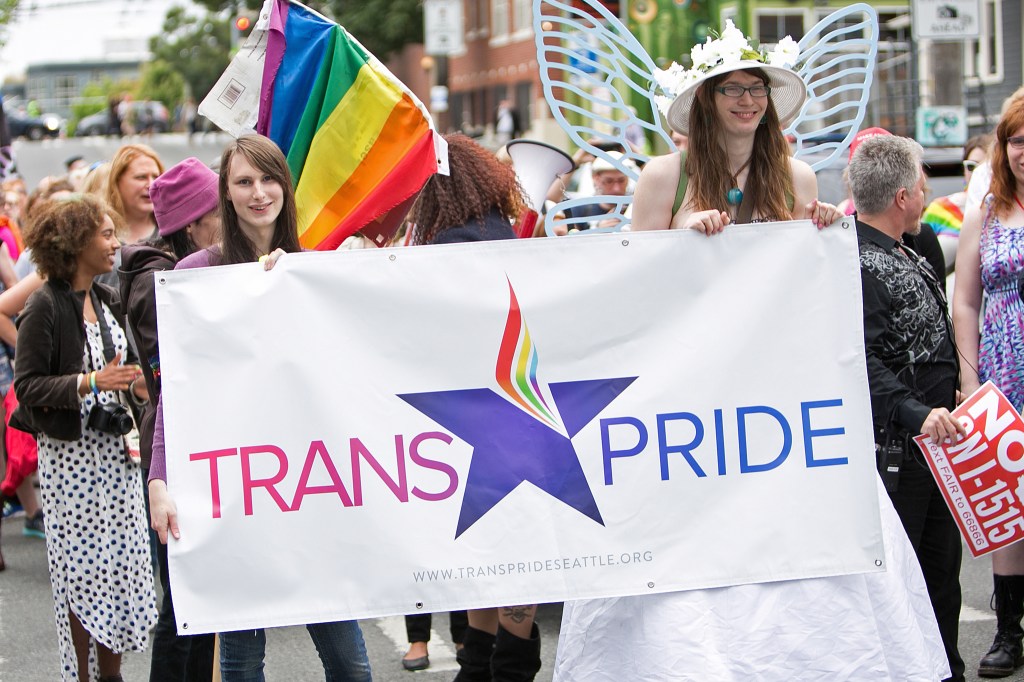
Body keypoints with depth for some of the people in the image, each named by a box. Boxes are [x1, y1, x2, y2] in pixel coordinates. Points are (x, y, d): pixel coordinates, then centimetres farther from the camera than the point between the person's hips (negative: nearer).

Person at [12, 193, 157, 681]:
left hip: (114, 449, 6)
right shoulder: (45, 307, -11)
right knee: (81, 568, -1)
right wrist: (90, 382, -24)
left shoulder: (106, 301, 11)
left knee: (122, 563, 5)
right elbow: (28, 386, -16)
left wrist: (135, 384, 4)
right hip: (70, 453, -6)